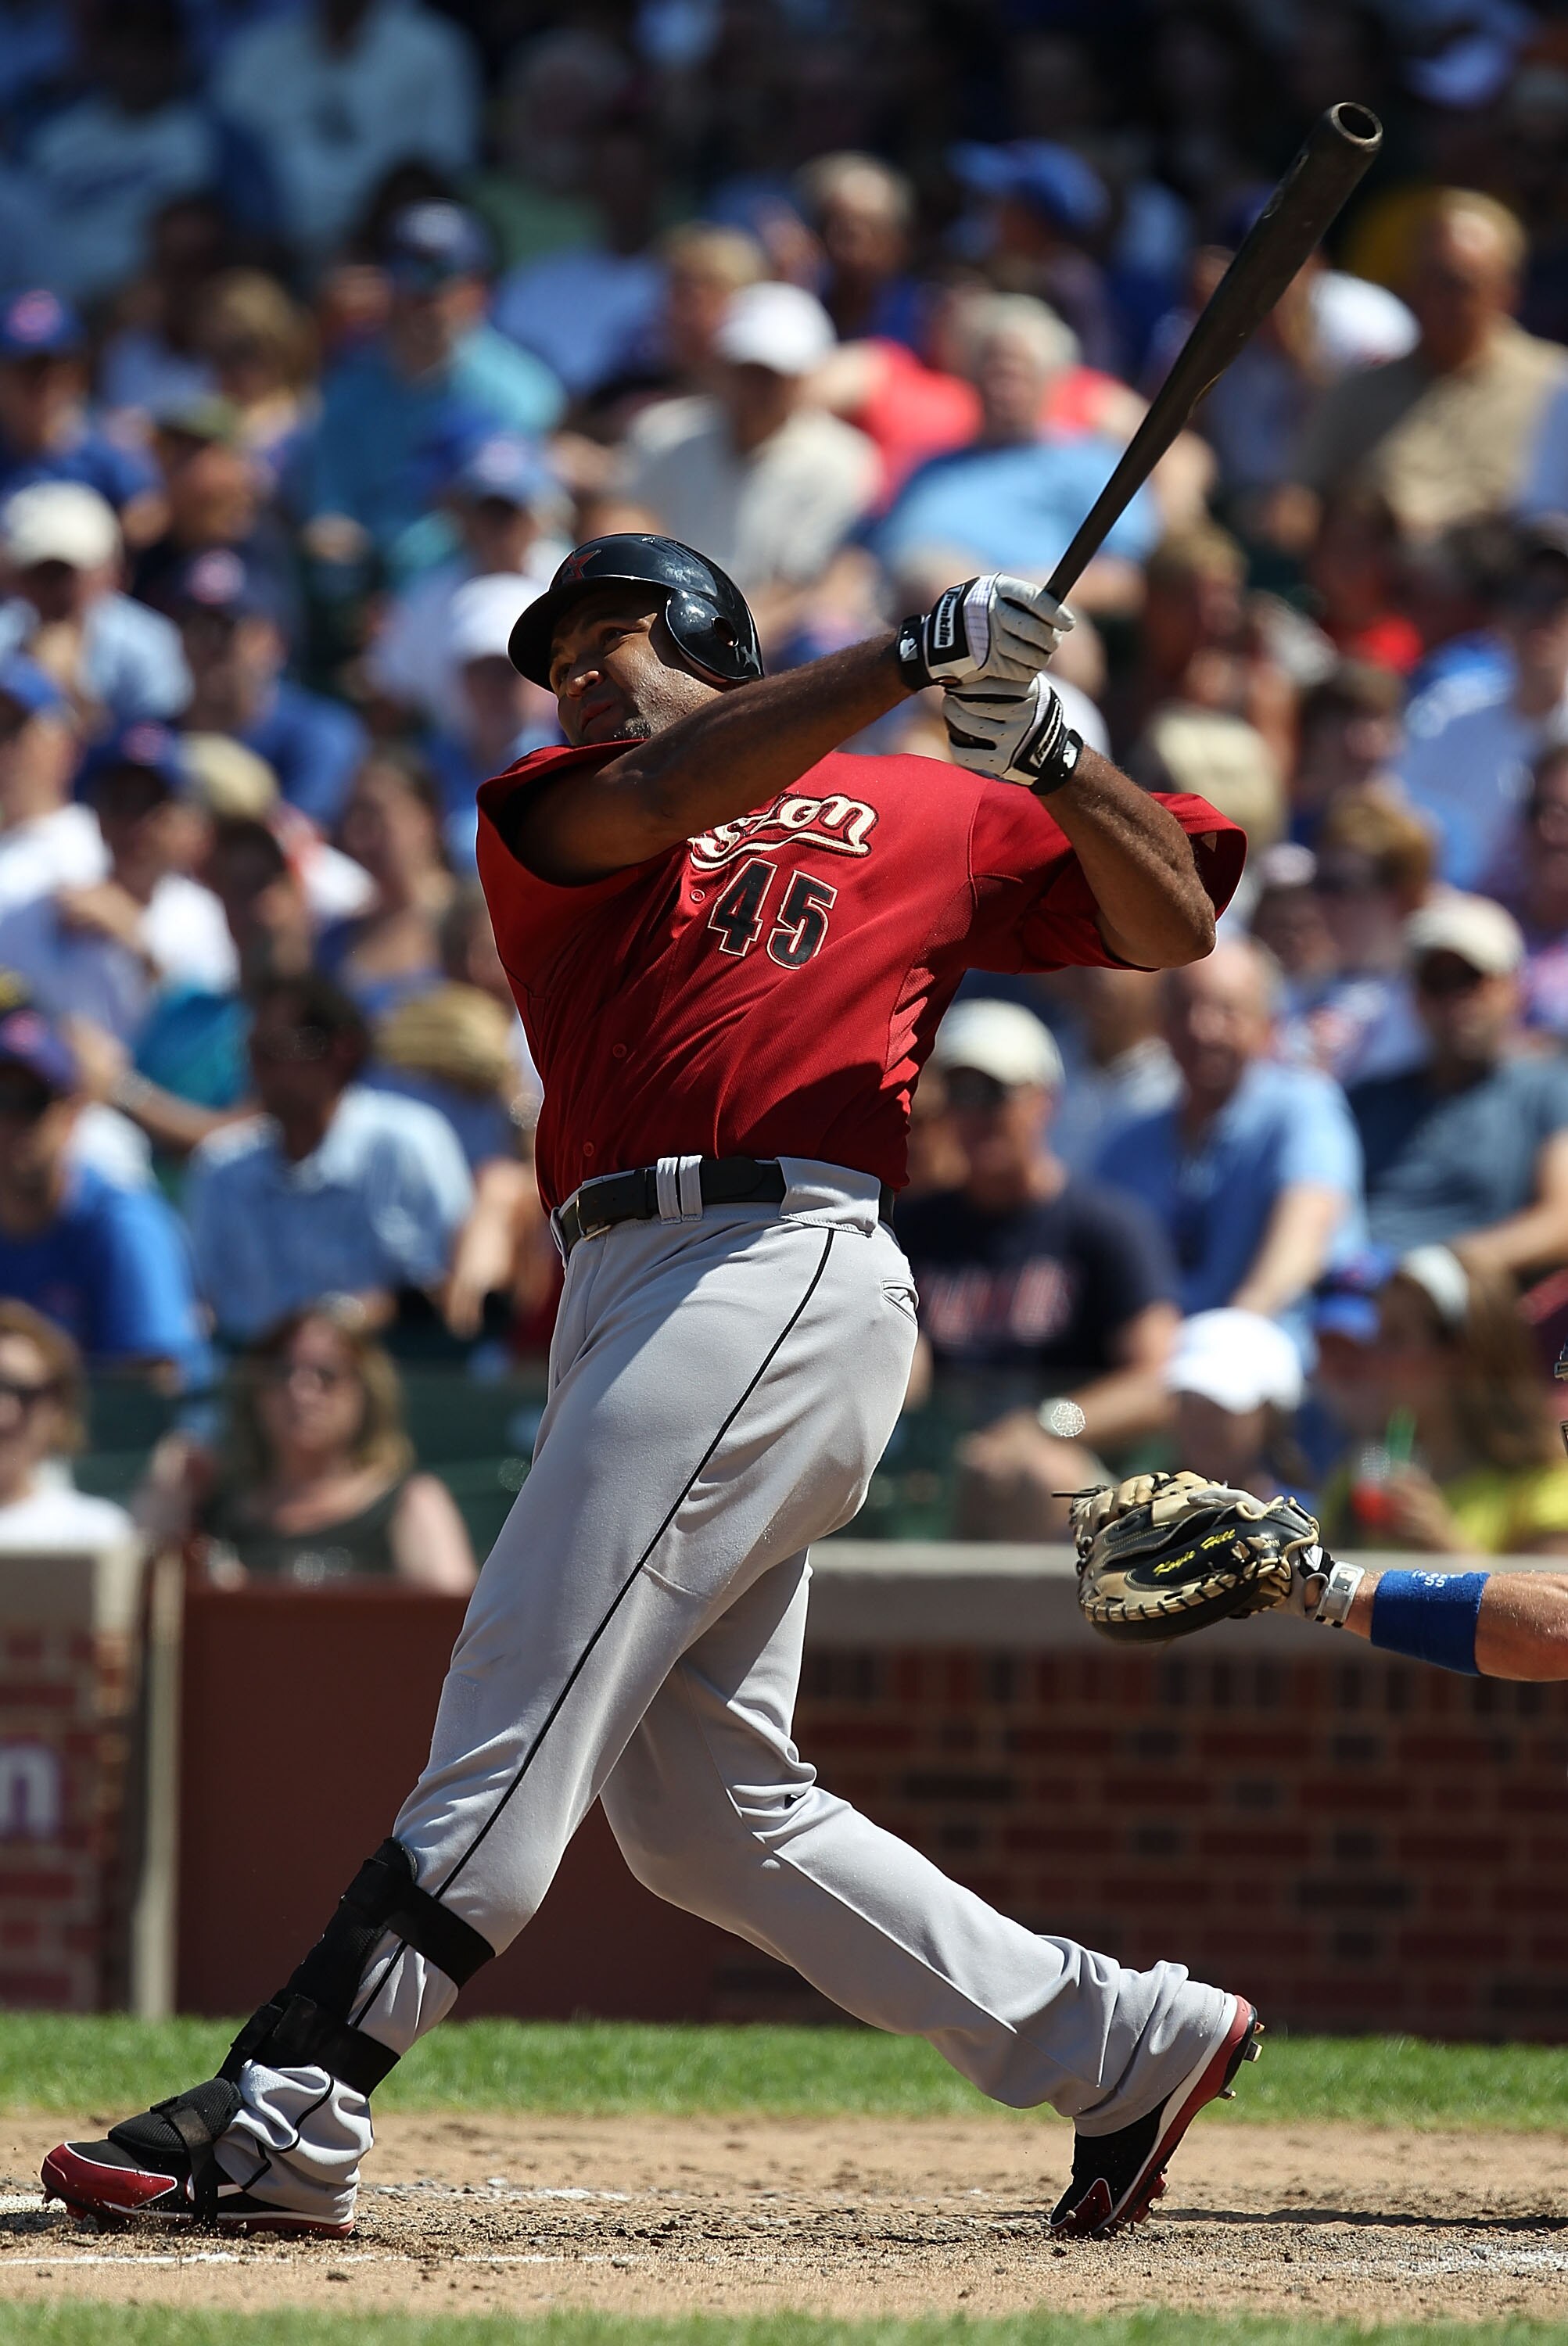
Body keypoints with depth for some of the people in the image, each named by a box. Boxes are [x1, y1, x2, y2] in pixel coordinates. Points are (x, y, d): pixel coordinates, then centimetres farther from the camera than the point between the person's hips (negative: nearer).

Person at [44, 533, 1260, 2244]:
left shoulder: (930, 818, 15)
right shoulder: (550, 820, 20)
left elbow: (1173, 922, 16)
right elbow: (660, 798, -2)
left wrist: (1049, 754, 0)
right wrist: (913, 658, -7)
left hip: (785, 1263, -6)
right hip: (624, 1297, 6)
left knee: (526, 1701, -14)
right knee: (700, 1808, 5)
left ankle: (282, 2118, -18)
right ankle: (1122, 2046, 13)